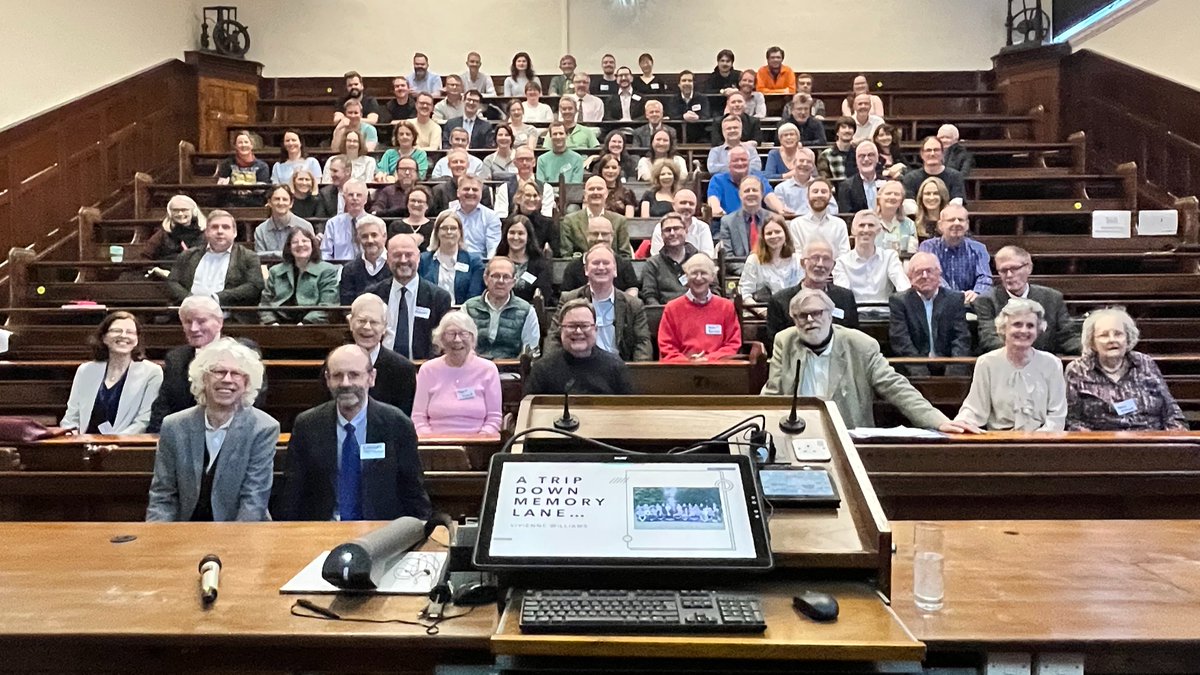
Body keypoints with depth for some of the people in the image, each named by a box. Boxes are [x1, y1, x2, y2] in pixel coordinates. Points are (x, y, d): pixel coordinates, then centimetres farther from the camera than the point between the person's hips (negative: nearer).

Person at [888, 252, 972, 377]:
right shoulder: (898, 301, 6)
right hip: (912, 369, -2)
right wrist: (920, 372, -19)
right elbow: (900, 341, -5)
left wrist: (954, 371, -15)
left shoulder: (955, 299, 12)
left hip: (947, 368, 2)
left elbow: (962, 338, 3)